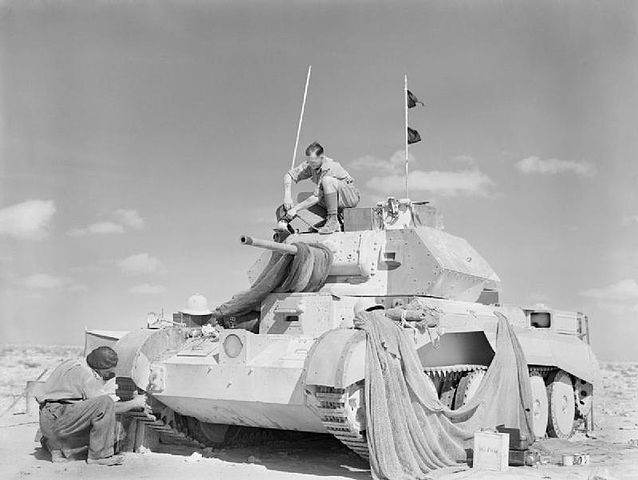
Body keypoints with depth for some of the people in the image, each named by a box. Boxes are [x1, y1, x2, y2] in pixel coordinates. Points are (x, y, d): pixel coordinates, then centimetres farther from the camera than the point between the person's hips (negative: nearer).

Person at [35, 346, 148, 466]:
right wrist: (133, 403, -6)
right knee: (105, 403, -26)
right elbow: (104, 405, -19)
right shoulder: (84, 375, -17)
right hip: (54, 419, -10)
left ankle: (54, 443, 17)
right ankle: (98, 455, -14)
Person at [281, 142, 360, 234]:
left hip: (351, 196, -7)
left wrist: (295, 209, -28)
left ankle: (333, 221, -28)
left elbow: (317, 197, -30)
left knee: (327, 180, -34)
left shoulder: (329, 168, -29)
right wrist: (287, 195, -21)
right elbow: (288, 175, -5)